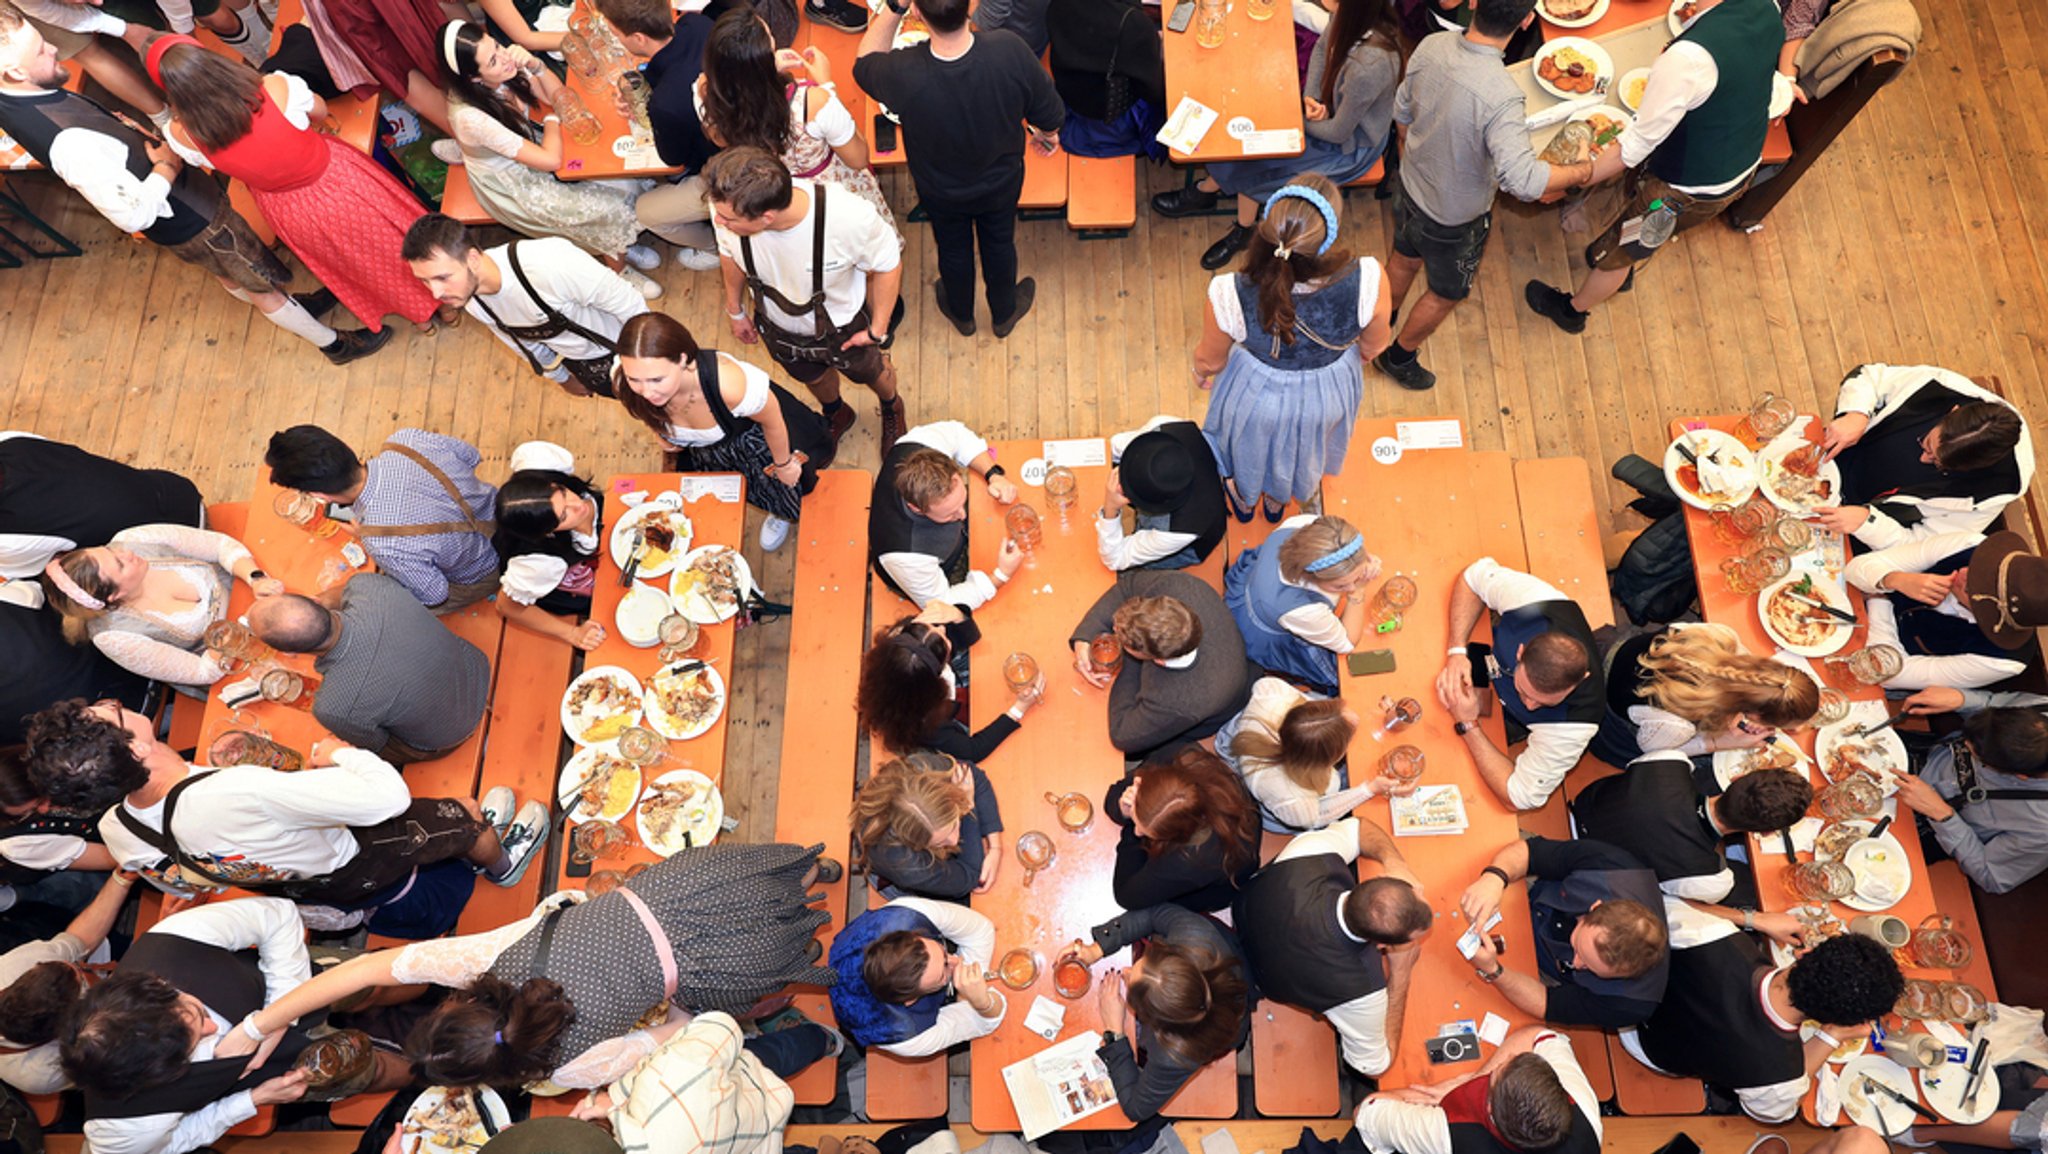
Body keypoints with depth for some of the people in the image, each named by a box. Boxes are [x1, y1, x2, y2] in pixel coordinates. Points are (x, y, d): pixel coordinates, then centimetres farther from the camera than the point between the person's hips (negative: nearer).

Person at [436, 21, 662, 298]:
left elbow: (558, 97, -4)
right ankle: (620, 270, 15)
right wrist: (552, 119, -13)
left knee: (622, 183, -9)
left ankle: (622, 244, 17)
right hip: (514, 185, -6)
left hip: (531, 147, 6)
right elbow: (551, 161, -31)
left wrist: (534, 65, -23)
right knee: (607, 211, -13)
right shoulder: (470, 117, -35)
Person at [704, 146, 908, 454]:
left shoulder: (849, 217, -44)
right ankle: (836, 415, 69)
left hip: (844, 328, -2)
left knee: (870, 371, 29)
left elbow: (887, 264, -22)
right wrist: (735, 310, 7)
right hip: (778, 327, 3)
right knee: (813, 377, 33)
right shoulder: (727, 208, -34)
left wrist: (878, 329, -13)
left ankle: (892, 408, 67)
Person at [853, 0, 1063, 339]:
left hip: (940, 191, 0)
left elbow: (864, 62, -13)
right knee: (1000, 245, 30)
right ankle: (1004, 313, 57)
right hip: (1002, 181, 1)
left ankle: (961, 314, 59)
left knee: (953, 250, 30)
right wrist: (1049, 133, 7)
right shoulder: (1010, 51, -37)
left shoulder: (903, 73, -39)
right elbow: (1047, 112, -16)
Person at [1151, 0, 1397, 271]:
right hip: (1329, 109, 7)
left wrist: (1299, 117, -10)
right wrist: (1310, 96, -13)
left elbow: (1338, 132, -27)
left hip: (1350, 146, -7)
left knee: (1253, 159, -10)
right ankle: (1243, 231, 9)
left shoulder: (1367, 68, -41)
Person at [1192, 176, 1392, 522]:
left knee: (1249, 445, 36)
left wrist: (1201, 372, 7)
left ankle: (1245, 499, 69)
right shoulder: (1368, 281, -37)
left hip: (1258, 396, -2)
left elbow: (1211, 360, -18)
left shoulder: (1230, 296, -40)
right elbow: (1372, 345, -14)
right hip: (1329, 395, 2)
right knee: (1302, 448, 38)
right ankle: (1278, 500, 70)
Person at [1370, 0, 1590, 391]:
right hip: (1454, 218, -6)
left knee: (1405, 260, 33)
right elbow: (1522, 179, -41)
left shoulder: (1431, 46, -19)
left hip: (1410, 186, 6)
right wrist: (1581, 172, -22)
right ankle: (1398, 357, 43)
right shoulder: (1500, 97, -38)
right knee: (1445, 294, 22)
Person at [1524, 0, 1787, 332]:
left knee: (1615, 251, 18)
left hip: (1688, 190, -8)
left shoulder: (1689, 56, -38)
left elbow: (1634, 148, -30)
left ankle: (1573, 310, 45)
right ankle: (1622, 268, 61)